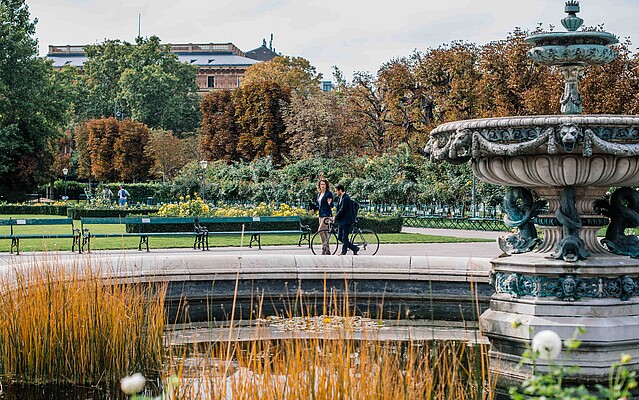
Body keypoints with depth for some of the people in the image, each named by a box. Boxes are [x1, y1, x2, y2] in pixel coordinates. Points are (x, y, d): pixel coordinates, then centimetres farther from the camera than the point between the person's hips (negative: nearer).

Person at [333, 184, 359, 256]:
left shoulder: (346, 198, -16)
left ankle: (343, 252, 1)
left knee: (344, 238, -5)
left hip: (347, 221, -10)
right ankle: (355, 248, 18)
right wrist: (335, 217, 9)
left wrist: (335, 218, -12)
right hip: (341, 221, 10)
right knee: (340, 237, 11)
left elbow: (342, 210, -19)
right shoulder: (341, 198, 15)